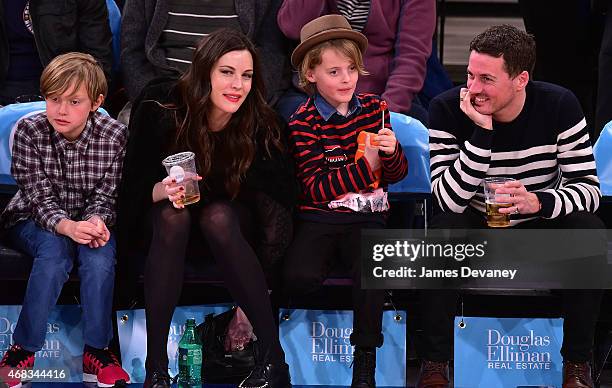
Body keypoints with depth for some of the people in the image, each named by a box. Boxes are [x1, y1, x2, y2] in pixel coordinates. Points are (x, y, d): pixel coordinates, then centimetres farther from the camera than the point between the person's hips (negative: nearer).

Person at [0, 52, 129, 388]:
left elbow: (105, 196, -11)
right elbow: (40, 197, -20)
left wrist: (96, 221, -35)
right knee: (55, 248, -34)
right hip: (32, 220, -1)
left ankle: (96, 350, -21)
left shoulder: (114, 136, -13)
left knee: (100, 249, -32)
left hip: (88, 221, 1)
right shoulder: (29, 131, -16)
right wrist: (67, 227, -40)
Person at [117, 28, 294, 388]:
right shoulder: (162, 109, -24)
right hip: (171, 214, 0)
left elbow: (280, 195, -16)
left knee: (218, 216, -34)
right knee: (173, 216, -34)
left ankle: (273, 358, -32)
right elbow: (134, 187, -17)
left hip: (231, 216, 0)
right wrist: (162, 191, -38)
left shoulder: (259, 122, -22)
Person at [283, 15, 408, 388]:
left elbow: (396, 174, 12)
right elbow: (315, 188, -12)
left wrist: (391, 151, -11)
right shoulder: (304, 122, -4)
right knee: (300, 277, -29)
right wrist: (365, 166, -20)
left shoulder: (374, 108, 7)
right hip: (320, 217, -2)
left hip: (366, 216, 2)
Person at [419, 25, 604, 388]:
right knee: (445, 228, -34)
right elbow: (450, 200, -26)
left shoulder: (560, 106, -15)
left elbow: (589, 187, -16)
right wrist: (482, 132, -35)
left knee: (590, 232, -29)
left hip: (540, 226, 1)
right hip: (475, 229, -1)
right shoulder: (447, 109, -18)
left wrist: (539, 202, -37)